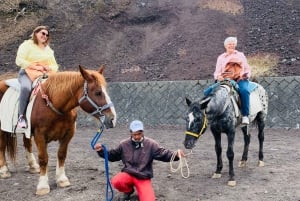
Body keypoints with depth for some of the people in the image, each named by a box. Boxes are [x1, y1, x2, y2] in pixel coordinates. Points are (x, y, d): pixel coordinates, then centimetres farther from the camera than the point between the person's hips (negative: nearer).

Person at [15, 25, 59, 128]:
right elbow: (19, 61, -7)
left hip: (44, 75, 5)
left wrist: (50, 68, -4)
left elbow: (55, 66, 21)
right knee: (26, 87, -37)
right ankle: (22, 116, -30)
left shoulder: (48, 49, 21)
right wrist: (36, 67, -15)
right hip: (27, 73, -5)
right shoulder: (27, 45, 5)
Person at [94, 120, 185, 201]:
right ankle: (129, 190, 6)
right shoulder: (124, 144, -1)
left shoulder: (150, 144, -7)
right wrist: (101, 151, -8)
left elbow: (164, 154, -9)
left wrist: (176, 155, -28)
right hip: (128, 174, 2)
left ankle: (140, 190, 15)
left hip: (144, 178, -2)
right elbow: (112, 156, 9)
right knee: (116, 182, -30)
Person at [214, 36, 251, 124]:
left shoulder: (241, 55, 24)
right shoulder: (221, 57, 22)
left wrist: (246, 74, -2)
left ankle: (245, 115, -33)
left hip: (240, 79, -1)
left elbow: (247, 69, 22)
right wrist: (218, 76, -6)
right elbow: (217, 72, 18)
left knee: (244, 90, -35)